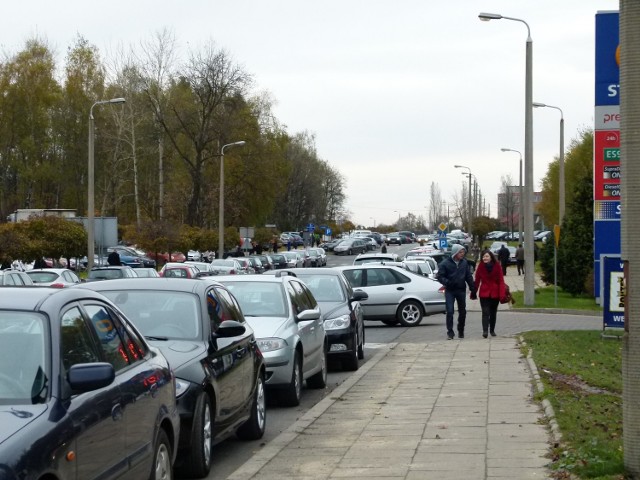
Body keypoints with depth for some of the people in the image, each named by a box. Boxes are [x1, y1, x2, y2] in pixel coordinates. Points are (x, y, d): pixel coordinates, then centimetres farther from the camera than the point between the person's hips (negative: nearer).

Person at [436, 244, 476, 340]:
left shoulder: (464, 263, 4)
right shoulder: (445, 263, -7)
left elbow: (469, 277, 9)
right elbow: (440, 276, -7)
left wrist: (473, 289, 6)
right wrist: (447, 282, -24)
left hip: (461, 290, 4)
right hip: (450, 291, -3)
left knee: (462, 312, 10)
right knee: (449, 311, -9)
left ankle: (461, 331, 24)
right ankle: (450, 332, -4)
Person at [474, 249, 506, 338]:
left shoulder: (497, 267, -4)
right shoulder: (480, 267, -2)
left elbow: (501, 281, -6)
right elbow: (477, 280, 2)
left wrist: (502, 294, -13)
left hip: (495, 293, 1)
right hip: (484, 293, -1)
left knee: (493, 312, 12)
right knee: (485, 312, -12)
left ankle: (492, 330, 26)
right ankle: (485, 331, -19)